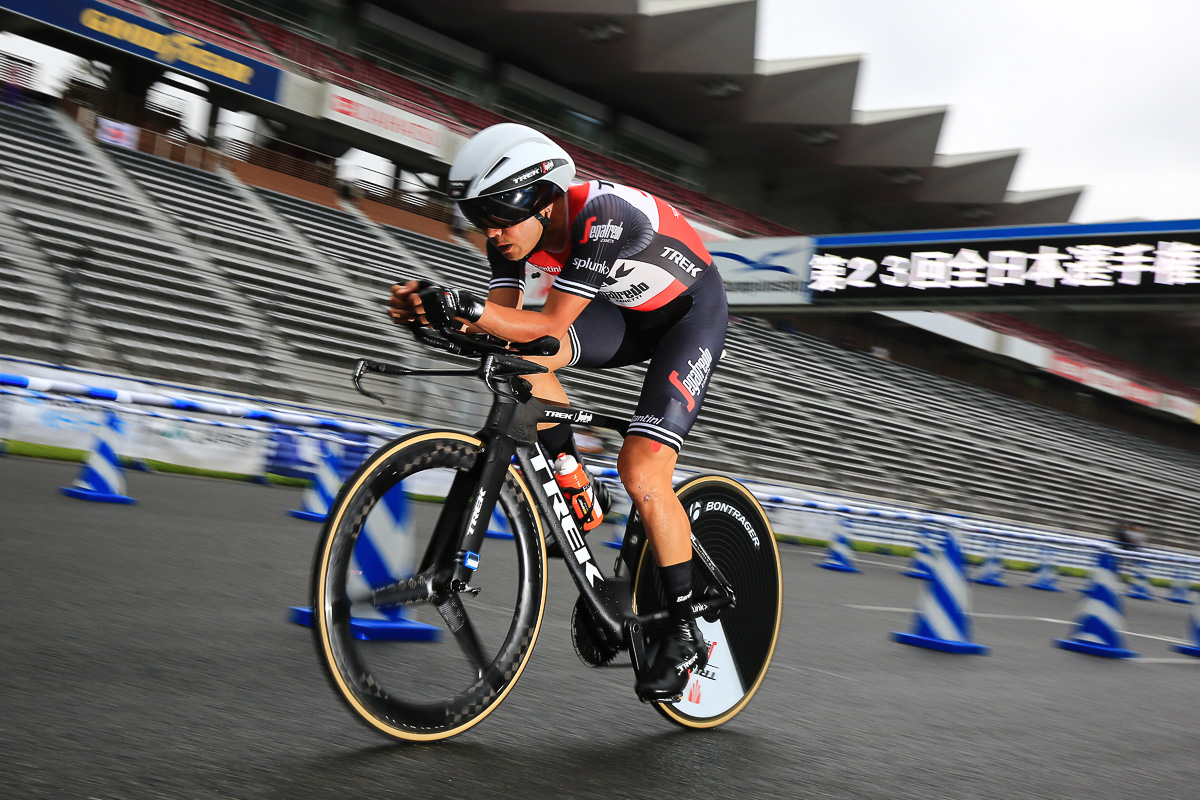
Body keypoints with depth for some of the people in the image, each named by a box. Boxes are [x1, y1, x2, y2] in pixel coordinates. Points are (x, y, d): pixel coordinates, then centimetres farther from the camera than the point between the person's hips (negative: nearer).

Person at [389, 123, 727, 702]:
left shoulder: (603, 216, -35)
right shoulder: (516, 228, -14)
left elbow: (552, 324, -38)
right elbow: (504, 319, -17)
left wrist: (468, 306, -52)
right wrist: (437, 311, -35)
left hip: (690, 313, -7)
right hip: (624, 311, 7)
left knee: (641, 474, -19)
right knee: (518, 355, -20)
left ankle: (684, 635, -3)